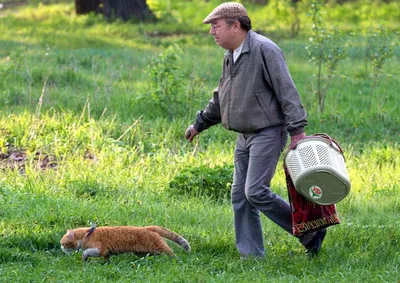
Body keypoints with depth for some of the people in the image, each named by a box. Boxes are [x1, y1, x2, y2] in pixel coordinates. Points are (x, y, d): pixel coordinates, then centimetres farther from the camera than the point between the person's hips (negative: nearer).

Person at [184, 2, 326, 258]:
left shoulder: (264, 50, -15)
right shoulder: (230, 57, 14)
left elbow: (287, 91, -19)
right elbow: (220, 99, 28)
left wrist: (297, 130, -24)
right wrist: (199, 124, 33)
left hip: (268, 134, -9)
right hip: (245, 137, 9)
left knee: (256, 192, -17)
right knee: (240, 196, 6)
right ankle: (251, 254, 12)